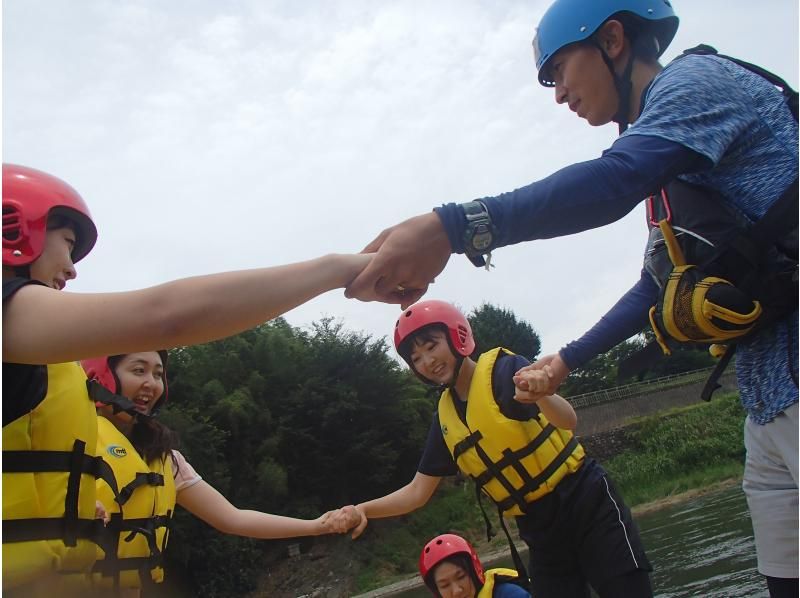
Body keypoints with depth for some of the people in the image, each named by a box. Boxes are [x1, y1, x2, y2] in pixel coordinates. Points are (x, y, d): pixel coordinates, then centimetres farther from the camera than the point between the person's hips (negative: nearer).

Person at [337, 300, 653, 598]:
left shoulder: (504, 369, -13)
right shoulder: (445, 418, 4)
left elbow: (568, 421, -28)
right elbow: (418, 492, 7)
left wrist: (539, 394, -50)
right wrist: (363, 509, -8)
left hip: (586, 504, -5)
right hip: (540, 530, 5)